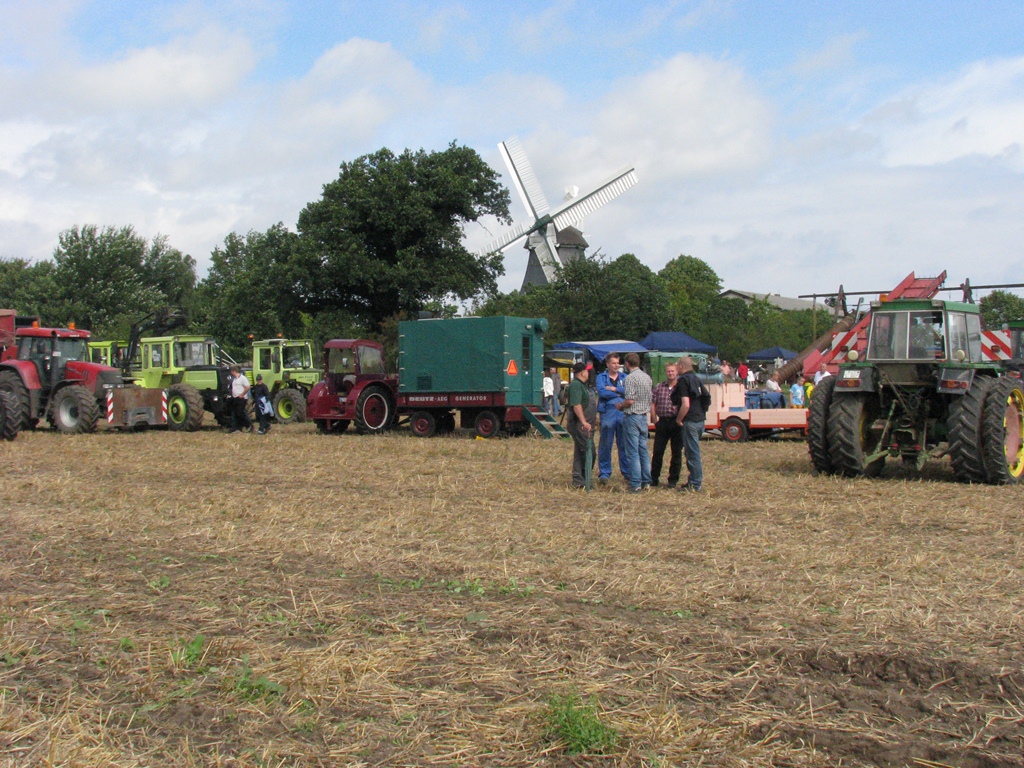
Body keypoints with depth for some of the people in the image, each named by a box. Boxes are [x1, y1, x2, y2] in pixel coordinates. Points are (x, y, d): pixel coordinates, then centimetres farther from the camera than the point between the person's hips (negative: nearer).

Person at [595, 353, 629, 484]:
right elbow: (601, 391, -11)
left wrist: (614, 389, -11)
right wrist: (620, 393, -6)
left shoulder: (624, 377, 13)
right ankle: (604, 473, 6)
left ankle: (627, 471, 13)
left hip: (623, 413, 2)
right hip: (607, 413, -2)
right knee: (605, 444, -1)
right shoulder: (601, 377, 7)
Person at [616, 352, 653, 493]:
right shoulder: (647, 377, 11)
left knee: (632, 452, -4)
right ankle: (646, 482, 15)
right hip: (644, 416, 8)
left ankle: (635, 484, -4)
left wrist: (620, 406, -1)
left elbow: (630, 400, -19)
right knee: (643, 450, 12)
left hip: (632, 417, -8)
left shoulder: (630, 378, -14)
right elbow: (649, 398, 15)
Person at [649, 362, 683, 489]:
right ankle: (653, 479, 12)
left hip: (677, 423, -2)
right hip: (662, 422, 2)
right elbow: (653, 405, 8)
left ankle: (673, 480, 13)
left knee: (676, 453, 4)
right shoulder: (659, 387, 9)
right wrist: (655, 421, 2)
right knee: (657, 451, 3)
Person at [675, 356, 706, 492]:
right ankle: (695, 481, 23)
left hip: (690, 421, -9)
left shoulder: (684, 380, -13)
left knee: (692, 453, -4)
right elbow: (705, 399, 23)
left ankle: (695, 485, 1)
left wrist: (679, 419, -8)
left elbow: (686, 405, -21)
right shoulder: (696, 379, 14)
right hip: (700, 420, 9)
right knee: (693, 452, 17)